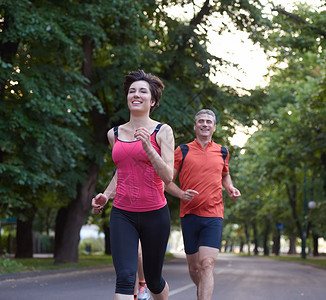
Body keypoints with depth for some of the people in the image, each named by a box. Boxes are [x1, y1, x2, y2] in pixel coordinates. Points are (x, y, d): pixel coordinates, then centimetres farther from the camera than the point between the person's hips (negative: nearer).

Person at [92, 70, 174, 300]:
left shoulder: (162, 131, -3)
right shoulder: (115, 134, 9)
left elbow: (168, 177, -12)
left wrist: (148, 147, -23)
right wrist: (106, 195, 11)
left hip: (155, 213, -2)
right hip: (122, 214, 2)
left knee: (153, 279, 11)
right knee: (125, 276, -14)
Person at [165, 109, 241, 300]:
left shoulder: (222, 152, 11)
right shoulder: (182, 151, 3)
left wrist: (231, 188, 8)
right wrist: (182, 194, -13)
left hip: (214, 215, 0)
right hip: (189, 214, 0)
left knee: (207, 264, -15)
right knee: (194, 266, 9)